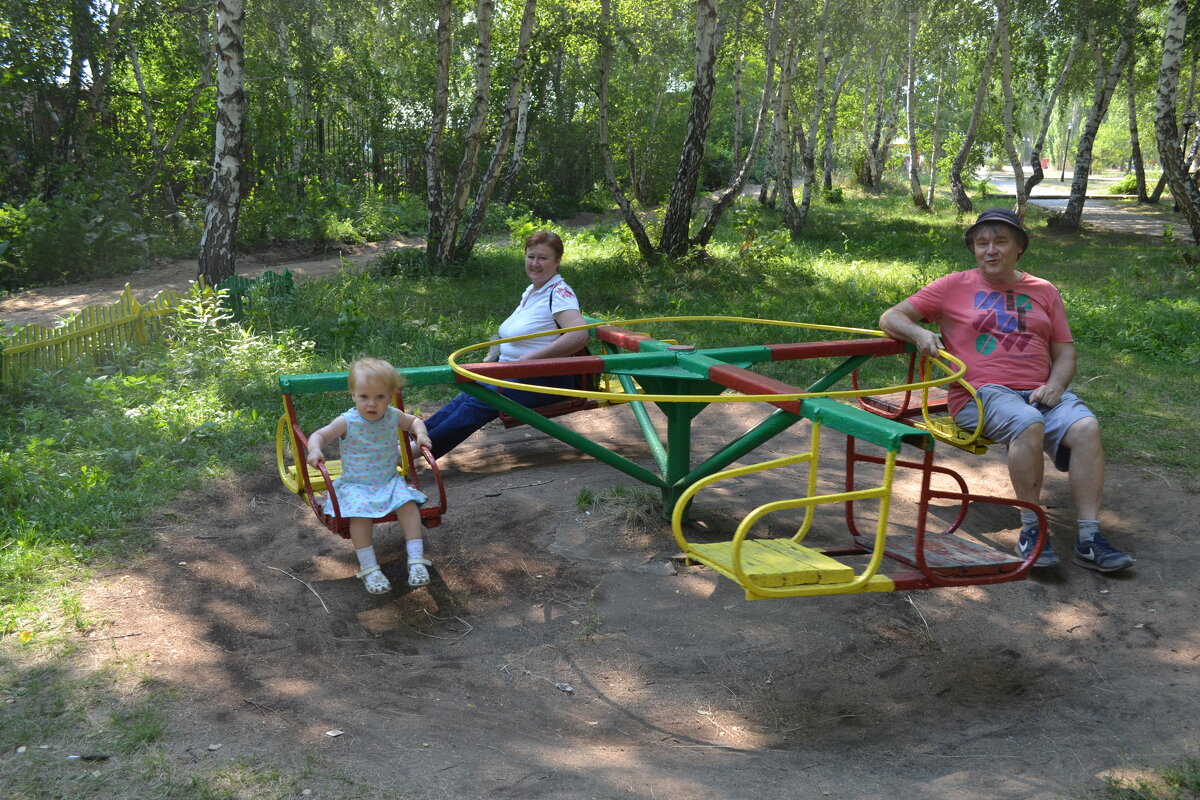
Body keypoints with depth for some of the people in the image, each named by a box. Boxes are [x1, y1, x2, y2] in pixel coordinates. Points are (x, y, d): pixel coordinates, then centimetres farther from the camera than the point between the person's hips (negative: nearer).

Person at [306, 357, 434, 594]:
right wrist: (314, 450, -28)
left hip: (389, 481, 2)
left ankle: (416, 560, -19)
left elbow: (414, 421, 19)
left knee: (408, 504, -24)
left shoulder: (393, 416, -2)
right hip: (355, 485, -2)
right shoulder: (347, 422, -12)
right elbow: (319, 435, -6)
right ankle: (369, 568, -19)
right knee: (360, 514, -30)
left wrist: (421, 433, -3)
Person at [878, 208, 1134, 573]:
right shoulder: (954, 286, 11)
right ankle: (1030, 530, -23)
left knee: (1086, 426, -26)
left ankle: (1089, 539, -24)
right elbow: (890, 318, 9)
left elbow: (1065, 353, 19)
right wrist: (919, 332, -13)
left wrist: (1054, 386, -4)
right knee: (1028, 424, -35)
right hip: (980, 394, -3)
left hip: (1039, 392, 4)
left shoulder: (1043, 292, 20)